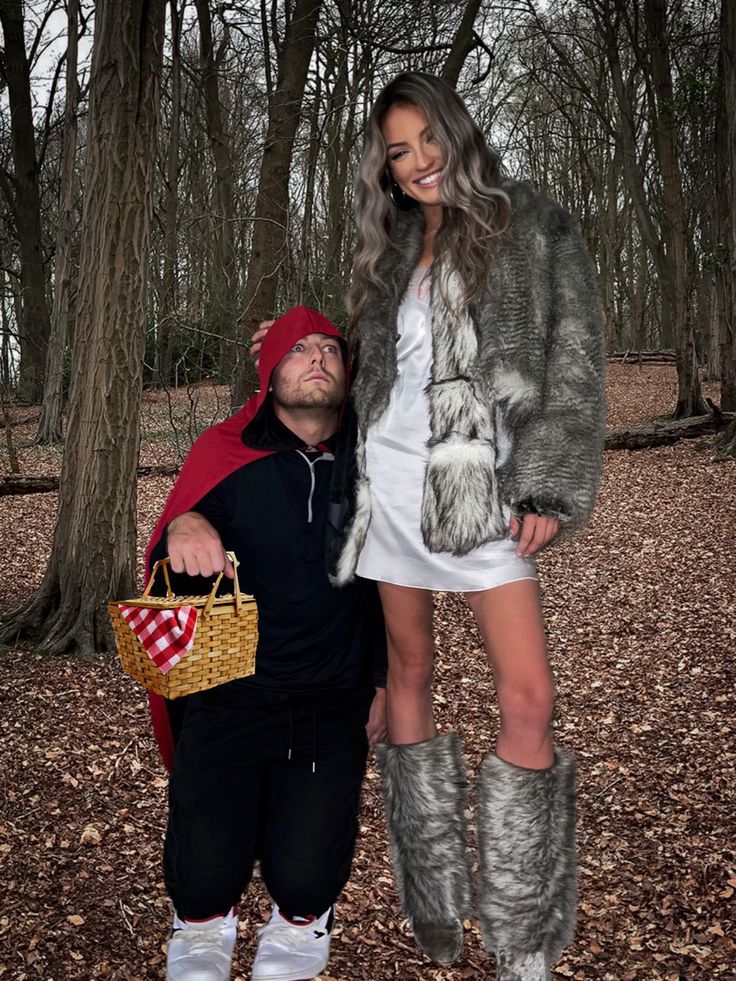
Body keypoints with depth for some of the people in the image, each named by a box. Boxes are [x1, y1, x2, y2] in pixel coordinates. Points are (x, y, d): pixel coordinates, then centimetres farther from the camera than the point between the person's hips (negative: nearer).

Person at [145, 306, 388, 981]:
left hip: (334, 709, 1)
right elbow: (177, 578, -4)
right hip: (226, 698, -1)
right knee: (206, 875, -10)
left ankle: (302, 908, 28)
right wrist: (184, 526, -27)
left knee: (305, 882, -9)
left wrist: (388, 682, 7)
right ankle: (204, 914, 27)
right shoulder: (227, 456, -1)